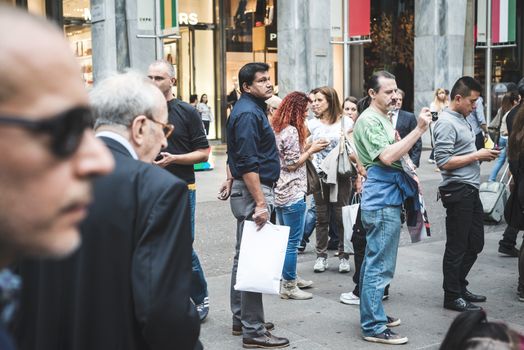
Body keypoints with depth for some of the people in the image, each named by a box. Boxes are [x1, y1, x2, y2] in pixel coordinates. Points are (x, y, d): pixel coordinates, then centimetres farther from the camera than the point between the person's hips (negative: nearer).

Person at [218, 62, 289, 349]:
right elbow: (248, 163, -22)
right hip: (253, 190, -11)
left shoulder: (249, 108, 17)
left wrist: (231, 179, 26)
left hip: (247, 187, 11)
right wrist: (260, 203, -24)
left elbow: (238, 153, 24)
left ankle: (241, 320, 25)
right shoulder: (248, 113, -16)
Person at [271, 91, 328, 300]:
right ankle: (288, 286, 4)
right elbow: (292, 164, -16)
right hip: (292, 194, -10)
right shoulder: (291, 131, -16)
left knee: (286, 239, 19)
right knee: (292, 241, -2)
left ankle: (289, 278, 30)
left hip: (280, 193, 10)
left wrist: (307, 147, 12)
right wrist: (311, 150, -6)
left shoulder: (277, 128, 12)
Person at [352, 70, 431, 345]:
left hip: (386, 198, 11)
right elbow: (387, 156, -24)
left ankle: (372, 314, 27)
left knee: (373, 261, 17)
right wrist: (418, 130, -24)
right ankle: (373, 327, -2)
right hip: (382, 200, -11)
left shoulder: (384, 118, 19)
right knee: (380, 265, -8)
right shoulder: (368, 120, -13)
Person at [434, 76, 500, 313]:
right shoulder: (446, 122, -15)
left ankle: (459, 286, 31)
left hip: (470, 190, 10)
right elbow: (444, 161, -22)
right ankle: (452, 296, 14)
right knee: (457, 246, 1)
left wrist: (483, 155, 5)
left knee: (475, 243, 17)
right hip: (457, 191, -10)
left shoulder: (463, 120, 15)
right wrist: (477, 156, -16)